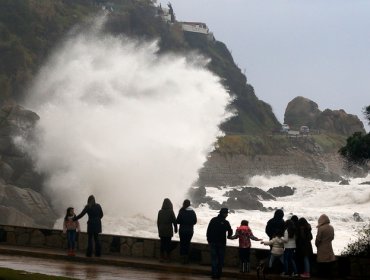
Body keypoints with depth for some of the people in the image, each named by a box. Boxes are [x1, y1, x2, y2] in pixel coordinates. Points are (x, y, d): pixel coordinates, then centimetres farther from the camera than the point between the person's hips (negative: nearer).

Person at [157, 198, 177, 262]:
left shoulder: (160, 212, -1)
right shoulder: (171, 212, -12)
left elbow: (158, 221, 7)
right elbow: (174, 221, -8)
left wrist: (159, 229, 18)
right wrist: (175, 229, 5)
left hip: (161, 230, 3)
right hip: (169, 230, -3)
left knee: (162, 243, 10)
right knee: (168, 244, 4)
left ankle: (162, 257, 11)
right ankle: (167, 257, 6)